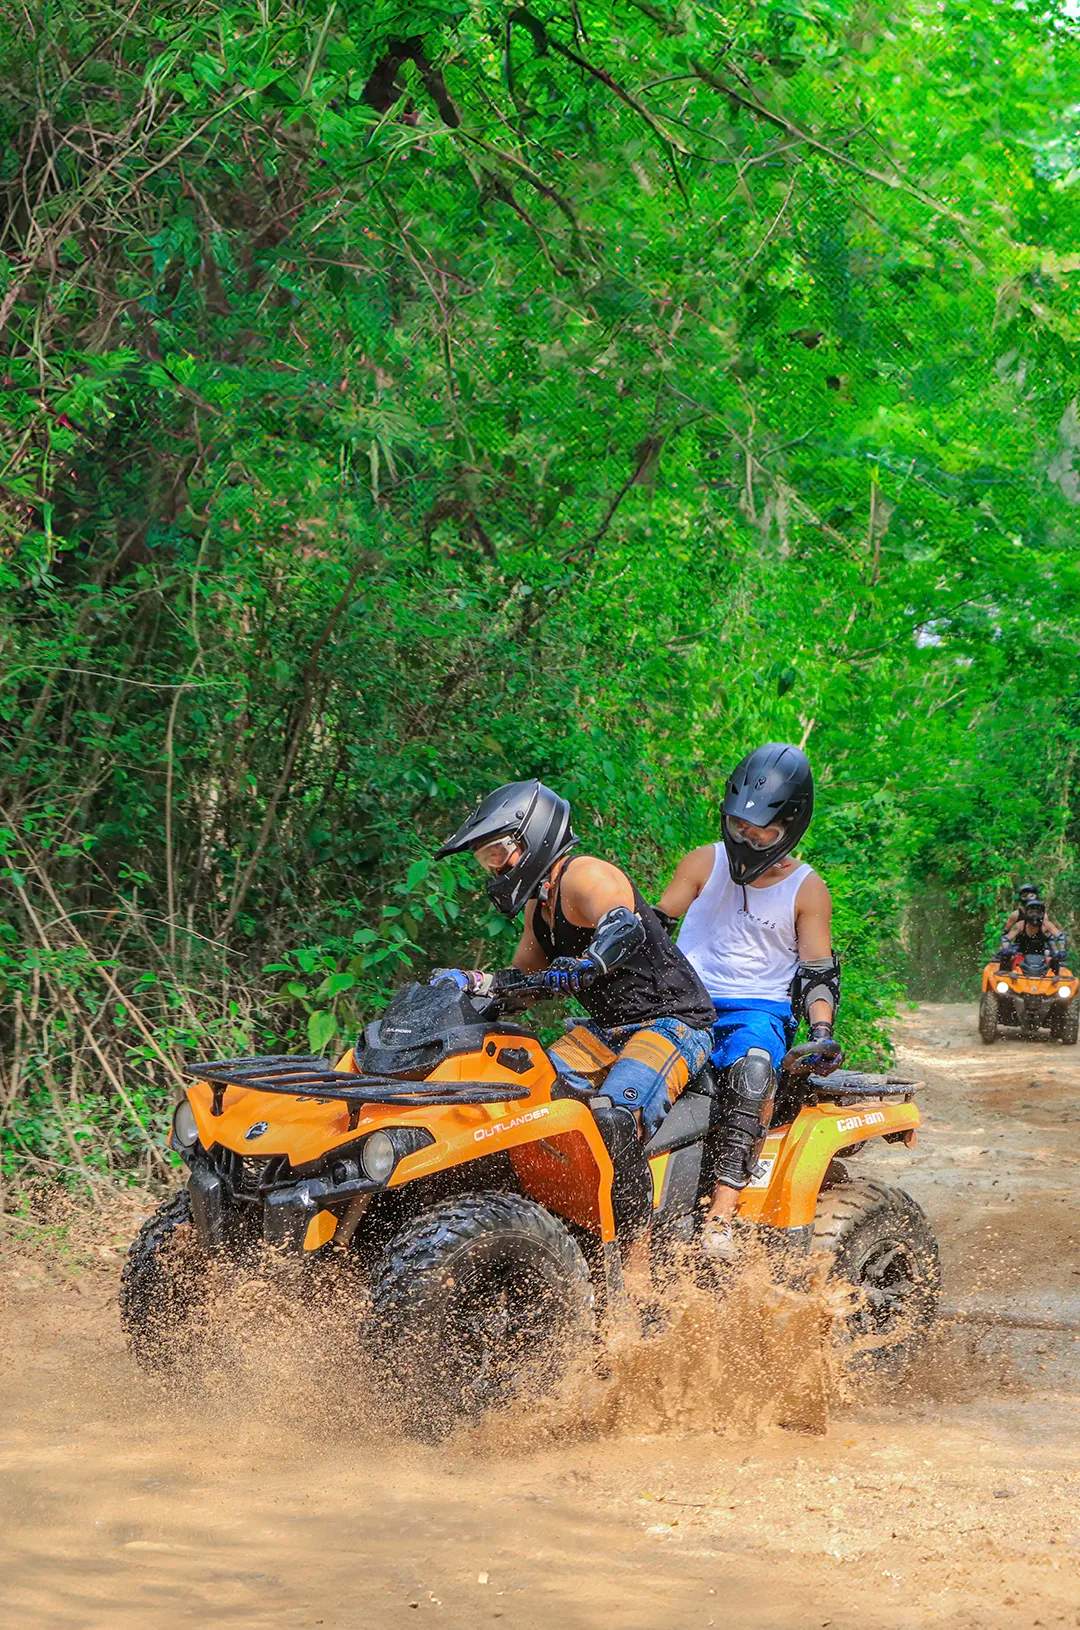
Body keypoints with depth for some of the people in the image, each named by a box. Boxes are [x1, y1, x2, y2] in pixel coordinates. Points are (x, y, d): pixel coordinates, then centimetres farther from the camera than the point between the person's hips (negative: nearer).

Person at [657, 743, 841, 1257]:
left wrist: (822, 1035, -10)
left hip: (762, 1010, -2)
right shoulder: (703, 863, 9)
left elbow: (819, 973, 7)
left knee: (754, 1068, -37)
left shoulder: (807, 890, 6)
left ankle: (721, 1214, -43)